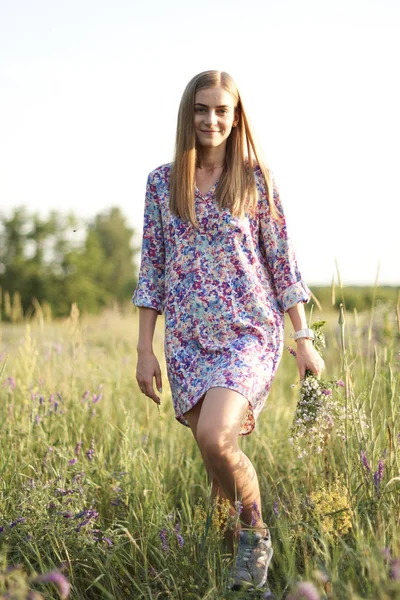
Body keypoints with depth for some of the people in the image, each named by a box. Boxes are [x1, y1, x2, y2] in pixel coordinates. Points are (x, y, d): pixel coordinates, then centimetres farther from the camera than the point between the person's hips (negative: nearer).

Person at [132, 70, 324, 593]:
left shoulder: (257, 178, 1)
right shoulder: (162, 182, 6)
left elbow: (283, 262, 3)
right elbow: (152, 268, 7)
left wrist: (304, 339, 1)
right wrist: (145, 349, 5)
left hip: (251, 332, -3)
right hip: (189, 338, 3)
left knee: (215, 439, -23)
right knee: (219, 460, 7)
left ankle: (256, 534, 3)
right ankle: (236, 546, 32)